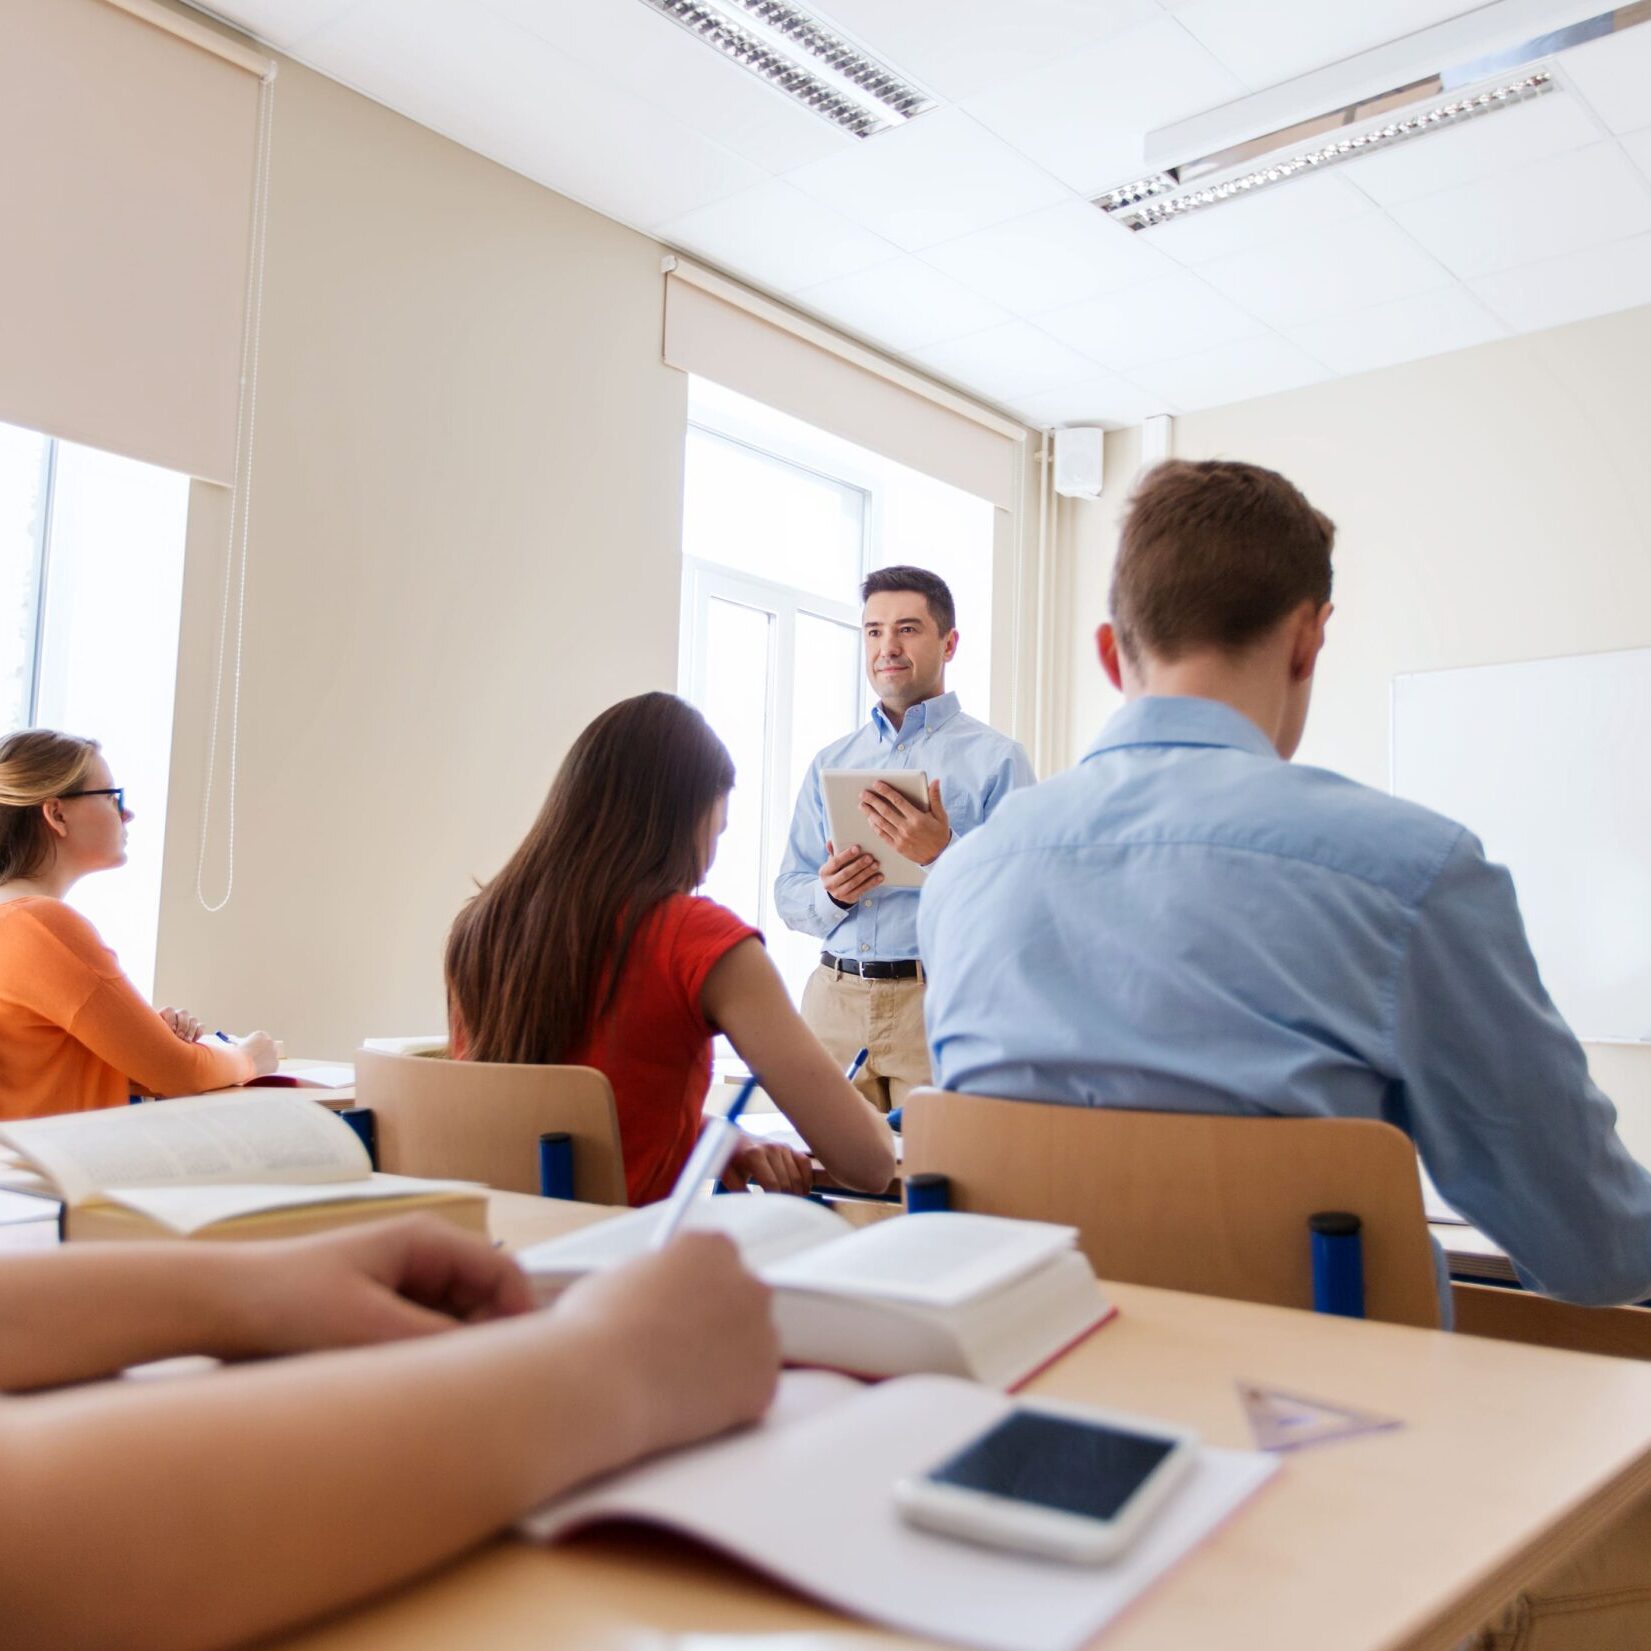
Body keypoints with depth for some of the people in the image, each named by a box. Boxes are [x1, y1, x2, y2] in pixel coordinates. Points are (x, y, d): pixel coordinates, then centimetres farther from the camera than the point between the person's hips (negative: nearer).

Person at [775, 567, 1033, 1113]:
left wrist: (944, 854, -22)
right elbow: (788, 896, 14)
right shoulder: (829, 763, 15)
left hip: (943, 1002, -3)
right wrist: (830, 893, -7)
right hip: (833, 999, 4)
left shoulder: (995, 758, 0)